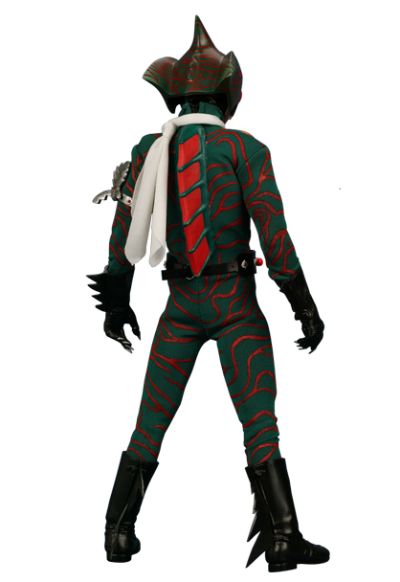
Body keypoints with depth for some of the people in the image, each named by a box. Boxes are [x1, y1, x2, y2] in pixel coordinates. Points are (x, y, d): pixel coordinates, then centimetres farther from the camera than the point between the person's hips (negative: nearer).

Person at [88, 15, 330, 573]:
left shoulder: (148, 150, 5)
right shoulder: (245, 148, -7)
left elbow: (123, 234, 9)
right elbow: (272, 229, -14)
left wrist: (115, 302, 21)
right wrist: (304, 303, -8)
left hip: (180, 303, 4)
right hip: (235, 302, -3)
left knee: (152, 420, 12)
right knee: (259, 420, -2)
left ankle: (120, 533, 16)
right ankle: (282, 538, -6)